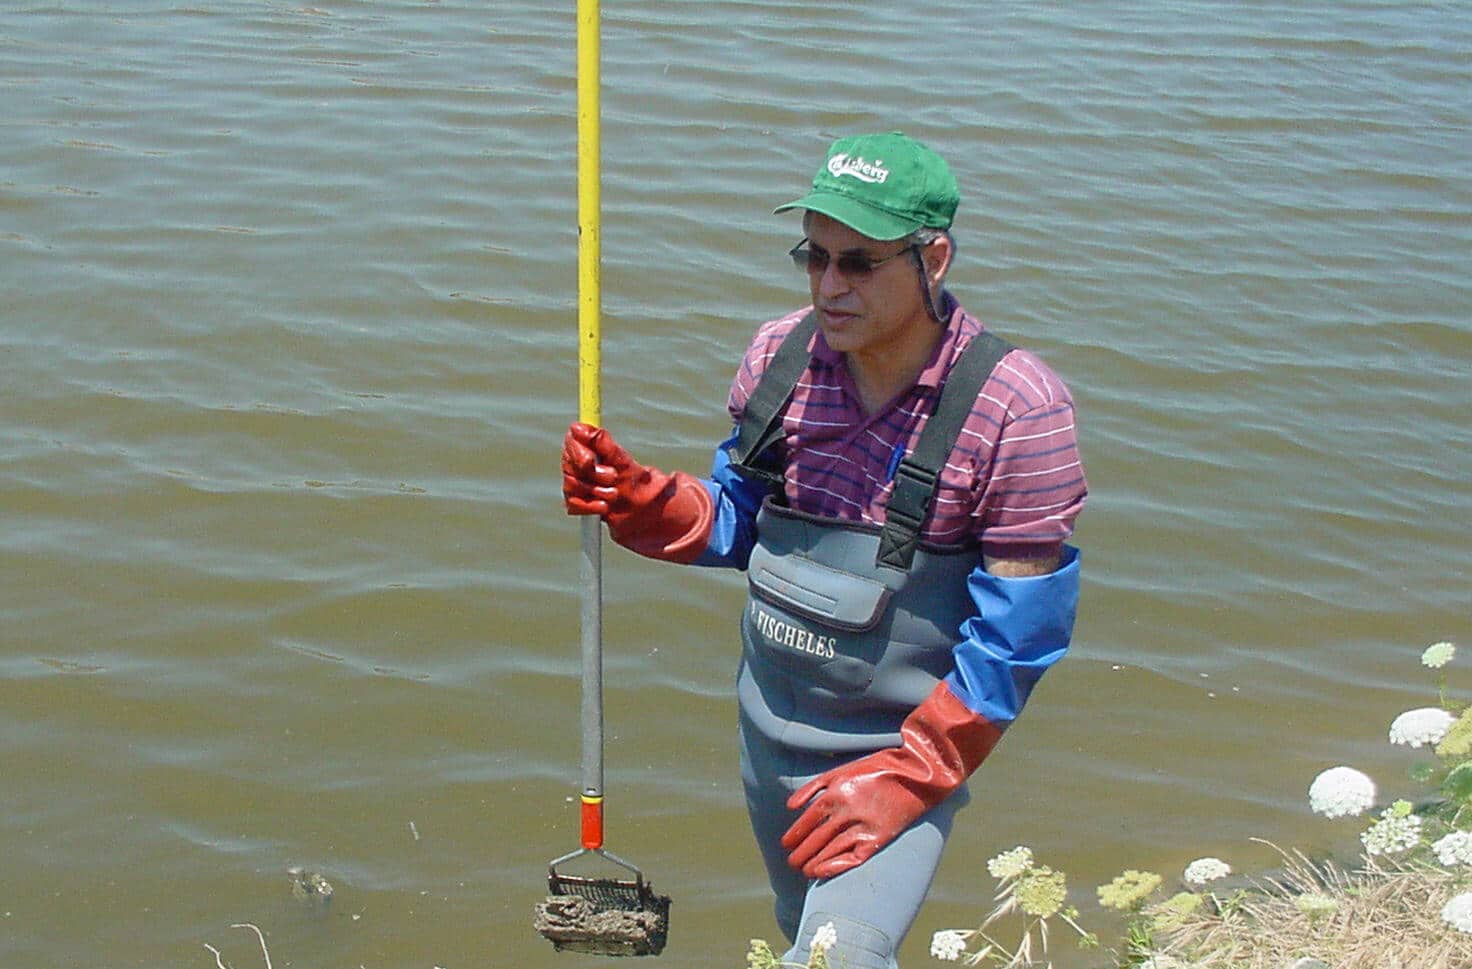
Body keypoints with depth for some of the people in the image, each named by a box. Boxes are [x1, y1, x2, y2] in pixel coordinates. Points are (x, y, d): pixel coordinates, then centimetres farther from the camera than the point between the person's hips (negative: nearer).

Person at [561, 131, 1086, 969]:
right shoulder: (781, 355, -7)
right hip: (771, 730, 6)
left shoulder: (1015, 408, -22)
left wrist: (907, 776, -19)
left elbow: (1020, 631, -19)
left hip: (908, 745, -5)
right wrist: (635, 500, -14)